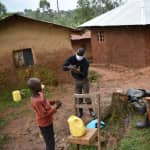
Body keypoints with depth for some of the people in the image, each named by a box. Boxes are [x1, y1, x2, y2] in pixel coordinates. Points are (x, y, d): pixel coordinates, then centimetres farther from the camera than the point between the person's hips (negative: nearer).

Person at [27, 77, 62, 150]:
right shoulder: (36, 101, -32)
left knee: (50, 139, 27)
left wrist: (54, 102, -2)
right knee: (50, 142, 6)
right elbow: (44, 114, -29)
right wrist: (55, 107, -24)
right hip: (45, 124, -9)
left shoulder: (39, 94, -5)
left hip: (47, 121, 9)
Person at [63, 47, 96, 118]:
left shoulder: (85, 62, -22)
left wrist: (78, 72, -46)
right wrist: (70, 67, -42)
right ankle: (80, 111, 24)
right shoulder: (71, 58, -15)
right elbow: (64, 67, -21)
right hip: (76, 80, 2)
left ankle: (91, 110, 19)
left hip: (84, 80, -2)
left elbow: (84, 74, -27)